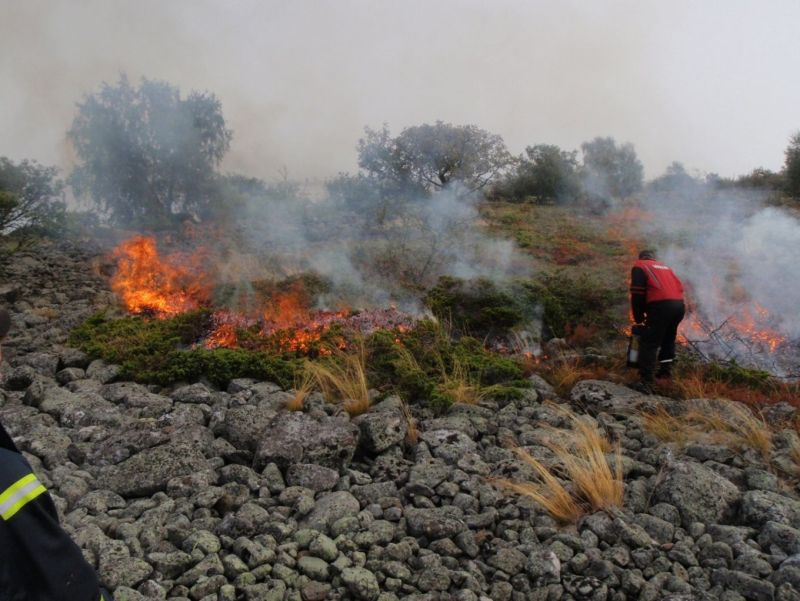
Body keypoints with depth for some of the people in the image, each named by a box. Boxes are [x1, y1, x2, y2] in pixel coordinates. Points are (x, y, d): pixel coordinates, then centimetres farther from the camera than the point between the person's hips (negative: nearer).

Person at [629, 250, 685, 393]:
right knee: (668, 338, 27)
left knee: (649, 343, -6)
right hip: (679, 305, 7)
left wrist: (639, 318, 10)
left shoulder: (639, 266, 13)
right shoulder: (665, 267, 32)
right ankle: (666, 369, 31)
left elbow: (637, 294, 2)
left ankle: (646, 382, -13)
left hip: (661, 306, -6)